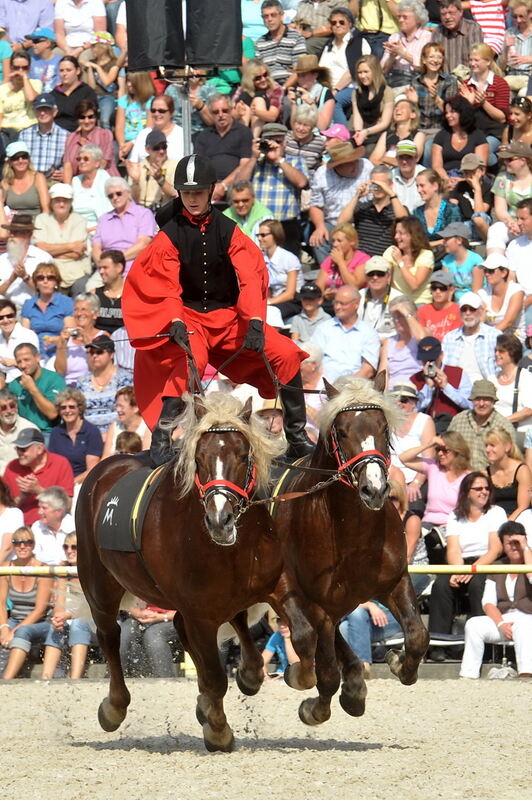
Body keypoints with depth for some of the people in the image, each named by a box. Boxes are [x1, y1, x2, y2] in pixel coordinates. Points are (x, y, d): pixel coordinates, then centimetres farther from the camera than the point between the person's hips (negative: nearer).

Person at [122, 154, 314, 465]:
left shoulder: (228, 231, 1)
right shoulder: (170, 236, -4)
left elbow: (249, 278, -8)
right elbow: (166, 287, -10)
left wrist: (255, 322, -23)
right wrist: (176, 322, -29)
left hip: (229, 317, 3)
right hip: (190, 319, -3)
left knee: (287, 353, -11)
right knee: (193, 359, -36)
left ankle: (297, 437, 1)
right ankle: (161, 436, -30)